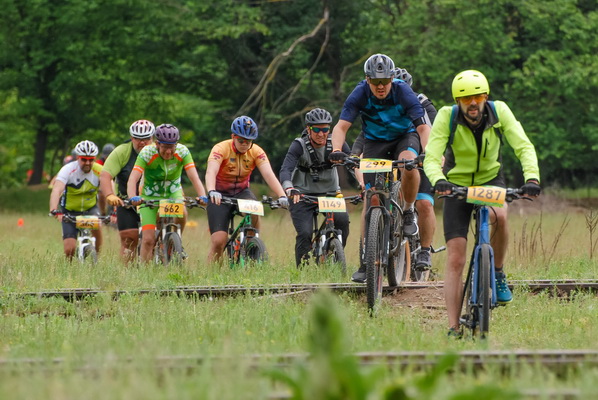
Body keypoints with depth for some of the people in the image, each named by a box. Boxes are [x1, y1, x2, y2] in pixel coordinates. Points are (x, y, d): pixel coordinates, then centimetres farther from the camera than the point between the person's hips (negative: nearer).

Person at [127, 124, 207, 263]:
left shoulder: (182, 151, -21)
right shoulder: (147, 153, -26)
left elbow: (194, 177, -30)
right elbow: (133, 179, -35)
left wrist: (202, 196, -48)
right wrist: (133, 198, -54)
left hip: (173, 192, 1)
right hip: (150, 195, -1)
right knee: (148, 240, -13)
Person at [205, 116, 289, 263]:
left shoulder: (256, 152, -10)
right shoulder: (221, 149, -19)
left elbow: (268, 174, -21)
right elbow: (211, 172, -34)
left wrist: (282, 196, -38)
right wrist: (212, 192, -55)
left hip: (242, 192, 2)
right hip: (220, 195, -2)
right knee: (218, 241, -15)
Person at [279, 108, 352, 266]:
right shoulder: (299, 145, -17)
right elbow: (285, 170, -30)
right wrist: (289, 189, -51)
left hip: (329, 193, 2)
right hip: (302, 195, -2)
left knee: (342, 219, -26)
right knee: (305, 234, -19)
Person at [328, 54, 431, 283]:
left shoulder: (403, 92, -25)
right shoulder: (360, 94, -22)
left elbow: (423, 127, -30)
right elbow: (341, 126, -28)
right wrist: (336, 150, -47)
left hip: (404, 137, -1)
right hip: (375, 142, 1)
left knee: (408, 163, -37)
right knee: (372, 199, -8)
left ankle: (409, 212, -11)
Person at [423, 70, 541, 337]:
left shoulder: (499, 112, -17)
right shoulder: (446, 117, -21)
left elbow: (524, 146, -23)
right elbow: (431, 158, -28)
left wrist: (532, 178, -41)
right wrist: (438, 180, -50)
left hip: (490, 179, 1)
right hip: (456, 185, -1)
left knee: (499, 216, -36)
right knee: (455, 260, -10)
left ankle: (498, 273, -9)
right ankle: (453, 329, -7)